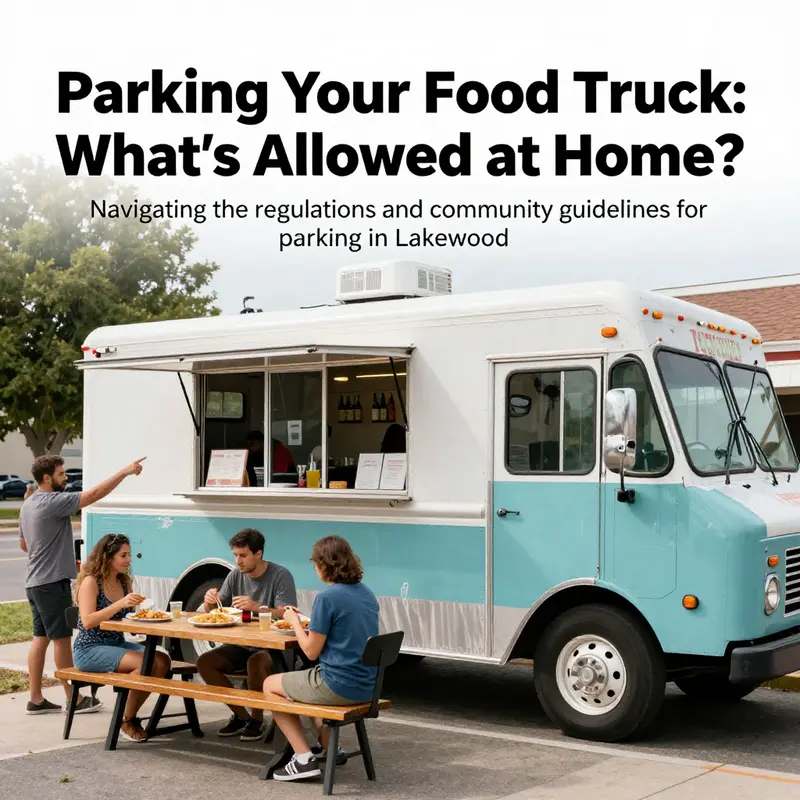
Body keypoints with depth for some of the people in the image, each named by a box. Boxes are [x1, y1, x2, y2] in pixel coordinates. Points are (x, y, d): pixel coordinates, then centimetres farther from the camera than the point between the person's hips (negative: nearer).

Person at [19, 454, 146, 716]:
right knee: (62, 638, -2)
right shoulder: (53, 502, -18)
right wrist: (125, 472, -20)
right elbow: (95, 494, -24)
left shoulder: (28, 504, 13)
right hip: (52, 582, -10)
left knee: (40, 638, 11)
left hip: (35, 581, 10)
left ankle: (35, 699, 15)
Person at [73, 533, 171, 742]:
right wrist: (120, 604, -28)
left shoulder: (124, 582, 10)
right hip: (89, 649, -7)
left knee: (162, 660, -17)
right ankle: (126, 722, -9)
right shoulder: (90, 582, -10)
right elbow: (87, 621, -21)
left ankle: (130, 715, -2)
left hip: (118, 644, 7)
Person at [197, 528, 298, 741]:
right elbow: (214, 613, 8)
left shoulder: (281, 576, -13)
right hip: (241, 645, 6)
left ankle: (257, 719, -10)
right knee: (205, 662, -14)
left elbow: (287, 616, -22)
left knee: (256, 663, -36)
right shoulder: (235, 575, 4)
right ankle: (240, 715, 0)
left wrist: (257, 607, -37)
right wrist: (210, 601, -16)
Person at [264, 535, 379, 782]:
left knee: (270, 685, 15)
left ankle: (304, 758, 7)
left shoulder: (326, 598, -17)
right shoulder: (367, 593, 7)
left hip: (340, 687, -8)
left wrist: (295, 622, 4)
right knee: (309, 680, 37)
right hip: (367, 687, 8)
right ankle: (327, 748, 36)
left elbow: (311, 651, -12)